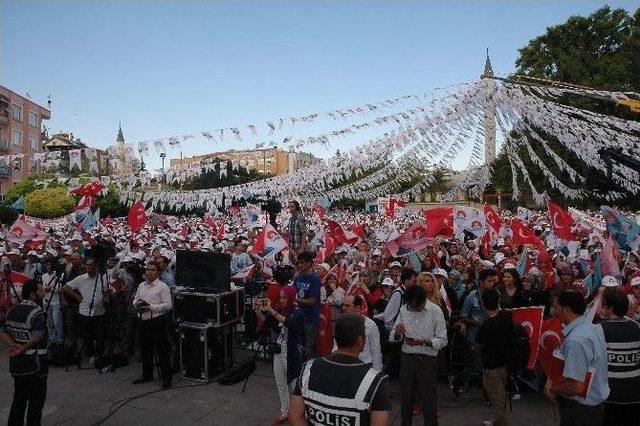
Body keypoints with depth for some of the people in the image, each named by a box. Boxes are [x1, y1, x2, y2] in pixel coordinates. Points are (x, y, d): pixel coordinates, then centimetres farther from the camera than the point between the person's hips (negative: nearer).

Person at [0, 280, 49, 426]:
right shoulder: (38, 313, -19)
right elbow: (36, 337, -31)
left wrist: (13, 345, -8)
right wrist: (23, 348, -22)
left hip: (16, 364, 7)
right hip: (35, 364, -7)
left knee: (18, 399, 20)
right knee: (36, 401, 6)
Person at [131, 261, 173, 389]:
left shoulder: (162, 286, -8)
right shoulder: (141, 286, 12)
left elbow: (168, 305, -13)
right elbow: (135, 300, 21)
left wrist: (151, 307, -19)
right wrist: (138, 304, -3)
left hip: (157, 322, -7)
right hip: (144, 321, 7)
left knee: (162, 351, -2)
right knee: (145, 350, 17)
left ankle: (166, 379, 6)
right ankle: (147, 375, 33)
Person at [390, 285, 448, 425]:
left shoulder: (435, 311, -10)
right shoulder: (404, 310, 1)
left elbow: (442, 340, -10)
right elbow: (393, 337, 5)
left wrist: (423, 342, -26)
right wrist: (397, 333, -18)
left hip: (427, 360, -3)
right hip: (407, 358, 4)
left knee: (428, 399, 5)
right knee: (405, 397, 14)